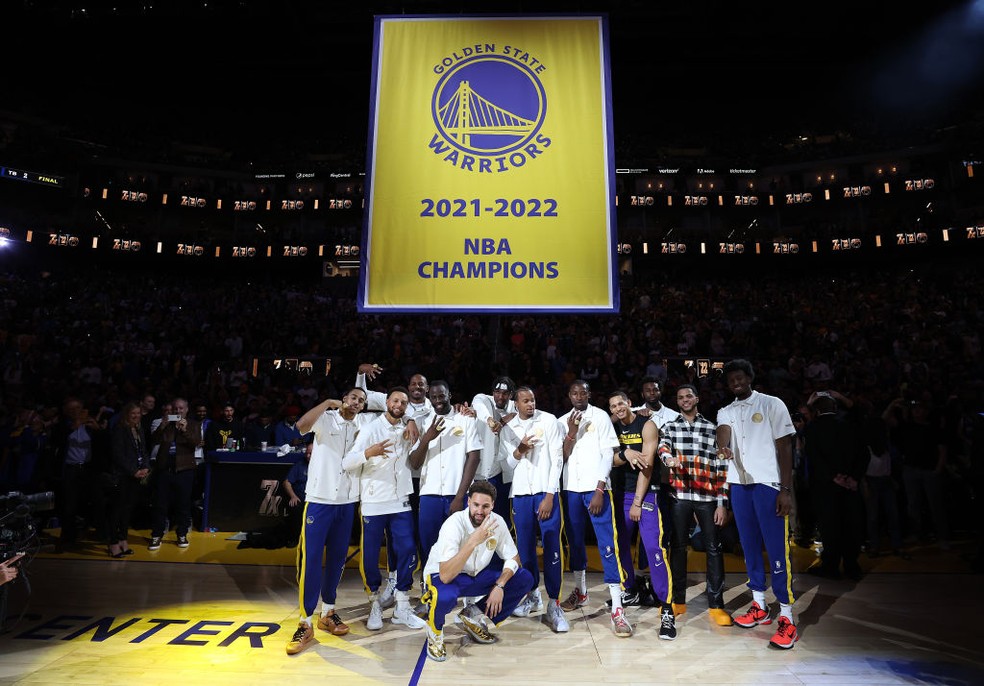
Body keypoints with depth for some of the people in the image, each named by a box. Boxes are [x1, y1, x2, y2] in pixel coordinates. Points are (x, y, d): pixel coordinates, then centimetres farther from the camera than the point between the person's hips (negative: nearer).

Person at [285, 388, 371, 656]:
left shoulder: (365, 422, 6)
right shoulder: (326, 418, -6)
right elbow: (302, 426, -25)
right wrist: (328, 402, -20)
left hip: (347, 501, 4)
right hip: (319, 499, -4)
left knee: (337, 558, 12)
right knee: (310, 559, -4)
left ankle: (328, 613, 28)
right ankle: (306, 624, 7)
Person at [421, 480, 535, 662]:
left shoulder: (497, 522, -14)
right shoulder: (454, 524, -30)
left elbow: (513, 558, -2)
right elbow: (446, 576, -38)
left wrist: (499, 585, -19)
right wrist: (473, 541, -45)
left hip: (478, 574, 5)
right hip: (442, 575, -5)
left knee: (525, 579, -10)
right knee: (445, 596, -40)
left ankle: (474, 615, 6)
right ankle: (434, 631, -3)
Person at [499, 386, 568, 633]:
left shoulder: (549, 420, -2)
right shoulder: (508, 428, 7)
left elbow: (557, 458, -5)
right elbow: (510, 463, 7)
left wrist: (549, 495, -10)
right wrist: (520, 449, -16)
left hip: (545, 491, -3)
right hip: (520, 493, 3)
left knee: (552, 547, -5)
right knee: (525, 546, 8)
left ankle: (554, 604, 4)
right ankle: (533, 594, 27)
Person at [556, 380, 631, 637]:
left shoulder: (600, 416, 0)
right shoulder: (562, 421, 10)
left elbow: (608, 454, -4)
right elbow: (562, 457, 5)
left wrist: (599, 490, -10)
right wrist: (572, 432, -10)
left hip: (596, 487, -4)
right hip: (571, 488, 4)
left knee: (607, 544, -8)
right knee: (575, 540, 13)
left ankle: (617, 608, -6)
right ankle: (580, 591, 32)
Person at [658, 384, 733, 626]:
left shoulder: (712, 428, 8)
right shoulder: (669, 427, 10)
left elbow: (721, 467, 5)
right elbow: (663, 448, -10)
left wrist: (722, 502, 0)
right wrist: (669, 458, -35)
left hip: (707, 496, 0)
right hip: (680, 495, 0)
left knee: (713, 548, 2)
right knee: (678, 547, 7)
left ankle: (716, 604, 12)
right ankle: (678, 600, 19)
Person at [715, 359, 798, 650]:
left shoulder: (772, 405, 1)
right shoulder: (725, 412, 13)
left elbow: (784, 446, -3)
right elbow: (724, 433, -9)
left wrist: (786, 489, -9)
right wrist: (723, 448, -34)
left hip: (768, 483, -5)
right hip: (739, 483, 5)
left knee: (777, 549, -5)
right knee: (749, 545, 11)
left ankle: (787, 617, 2)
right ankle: (759, 606, 24)